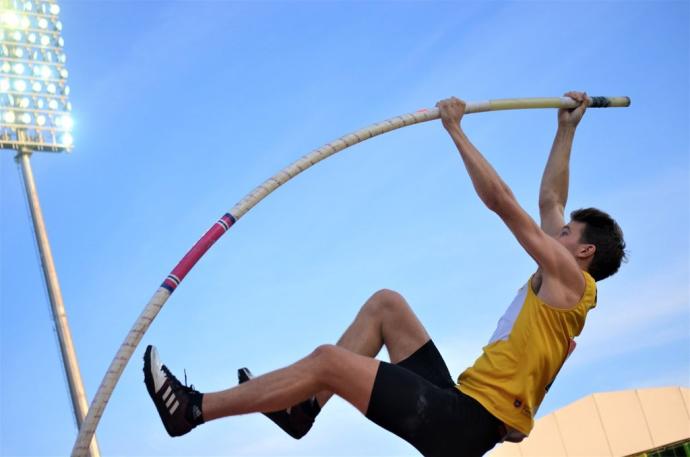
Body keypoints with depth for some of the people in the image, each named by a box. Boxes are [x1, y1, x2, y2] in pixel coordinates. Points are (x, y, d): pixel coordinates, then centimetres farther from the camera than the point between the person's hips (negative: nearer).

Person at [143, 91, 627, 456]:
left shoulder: (569, 278, -3)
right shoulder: (556, 283, 20)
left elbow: (500, 200, -9)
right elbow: (550, 199, 29)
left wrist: (455, 128, -5)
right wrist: (566, 132, 36)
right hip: (462, 405, 9)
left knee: (329, 360, -16)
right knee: (386, 303, 11)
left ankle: (192, 409, -4)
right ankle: (303, 407, 5)